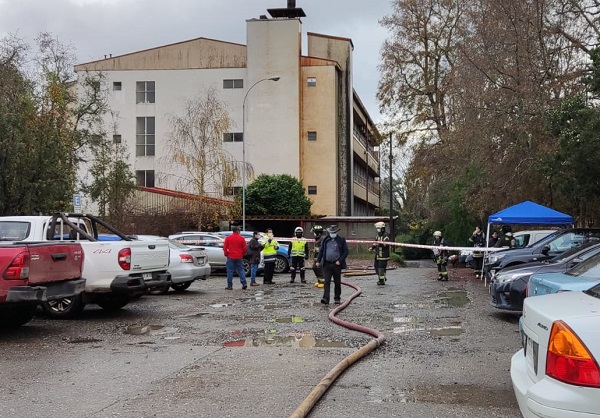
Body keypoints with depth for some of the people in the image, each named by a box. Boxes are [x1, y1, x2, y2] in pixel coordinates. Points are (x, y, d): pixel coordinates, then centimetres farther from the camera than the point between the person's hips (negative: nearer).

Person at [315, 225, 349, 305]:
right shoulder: (326, 240, 9)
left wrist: (340, 261, -11)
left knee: (337, 282, 8)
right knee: (326, 282, -8)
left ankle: (337, 298, 20)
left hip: (337, 264, -1)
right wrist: (318, 261, 5)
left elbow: (346, 251, -1)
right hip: (327, 264, 1)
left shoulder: (341, 240, 1)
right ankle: (325, 298, -13)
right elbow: (321, 251, 14)